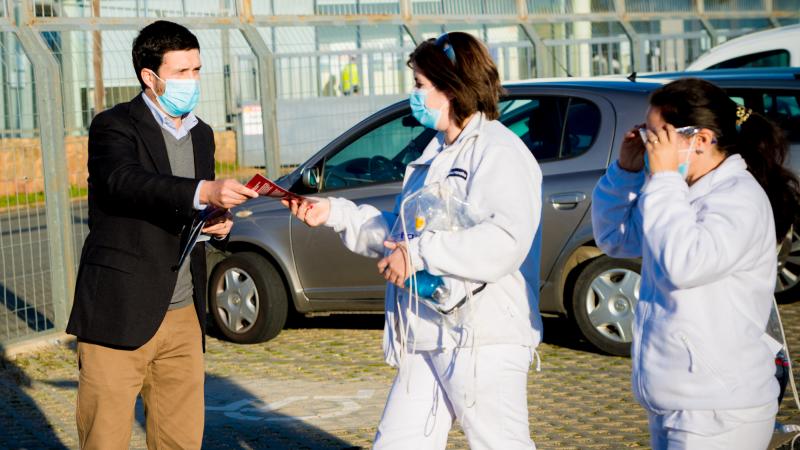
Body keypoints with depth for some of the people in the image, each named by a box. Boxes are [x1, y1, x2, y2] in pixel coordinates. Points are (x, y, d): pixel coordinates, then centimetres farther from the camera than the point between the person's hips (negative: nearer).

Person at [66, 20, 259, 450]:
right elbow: (126, 182, -28)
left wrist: (218, 224, 1)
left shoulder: (201, 134, 14)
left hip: (183, 318, 6)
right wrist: (204, 191, -42)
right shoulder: (113, 126, -7)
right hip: (120, 316, -6)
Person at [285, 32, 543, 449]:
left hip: (485, 340, -10)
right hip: (429, 337, 10)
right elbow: (400, 234, 24)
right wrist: (335, 213, 15)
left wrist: (420, 254, -24)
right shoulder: (435, 155, 20)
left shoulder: (500, 152, -12)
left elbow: (506, 241, -27)